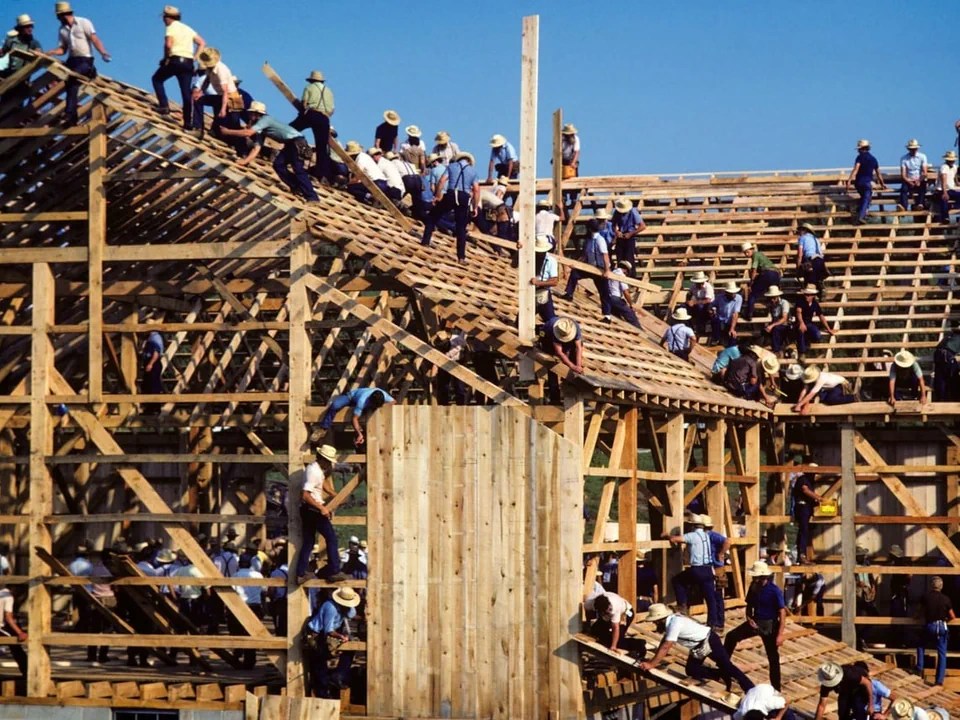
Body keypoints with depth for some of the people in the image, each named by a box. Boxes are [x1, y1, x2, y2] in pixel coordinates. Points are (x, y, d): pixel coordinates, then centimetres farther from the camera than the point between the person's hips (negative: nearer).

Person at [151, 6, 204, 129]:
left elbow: (168, 44, -19)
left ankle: (164, 105, 1)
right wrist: (195, 57, 14)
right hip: (188, 62, 6)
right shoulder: (188, 29, 20)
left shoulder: (171, 28, -3)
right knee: (186, 92, 5)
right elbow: (202, 43, 19)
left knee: (157, 79, 16)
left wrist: (166, 58, -4)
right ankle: (188, 122, 0)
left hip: (175, 60, -6)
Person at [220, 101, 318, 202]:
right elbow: (257, 147, 12)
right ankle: (297, 188, 7)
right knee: (278, 164, 4)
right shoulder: (261, 129, 16)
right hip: (290, 144, 10)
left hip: (297, 141, -10)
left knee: (298, 169, -17)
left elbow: (248, 133, -20)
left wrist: (228, 131, -12)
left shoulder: (265, 120, -12)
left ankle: (312, 197, -20)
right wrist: (245, 161, 2)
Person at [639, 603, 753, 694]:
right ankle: (723, 675, 8)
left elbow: (665, 647, -29)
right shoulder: (669, 621, 1)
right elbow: (663, 643, 14)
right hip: (698, 645, 10)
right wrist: (653, 660, 10)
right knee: (691, 670, 6)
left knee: (726, 666, -10)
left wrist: (652, 664, -28)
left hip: (709, 641, -10)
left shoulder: (674, 623, -28)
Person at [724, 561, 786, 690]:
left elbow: (782, 612, -20)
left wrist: (780, 634, -24)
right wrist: (749, 618, -10)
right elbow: (749, 605, 12)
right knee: (731, 636, -5)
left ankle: (776, 689, 11)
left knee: (773, 658, 1)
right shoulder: (754, 586, -2)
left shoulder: (774, 591, -20)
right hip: (755, 621, 6)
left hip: (769, 625, -6)